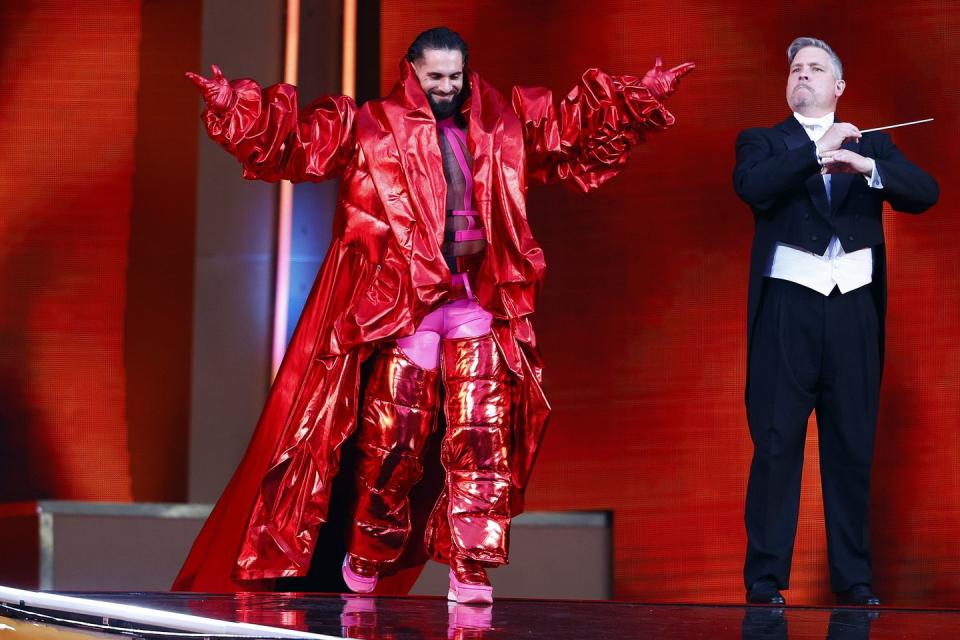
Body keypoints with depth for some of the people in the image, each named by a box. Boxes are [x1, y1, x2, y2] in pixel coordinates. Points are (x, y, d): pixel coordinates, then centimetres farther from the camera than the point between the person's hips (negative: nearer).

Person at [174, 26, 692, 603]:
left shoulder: (504, 128, 14)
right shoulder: (370, 128, 3)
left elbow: (582, 126, 23)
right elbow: (296, 136, -5)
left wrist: (642, 97, 21)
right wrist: (235, 106, -19)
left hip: (477, 304, 3)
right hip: (403, 307, -3)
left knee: (481, 437, -3)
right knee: (392, 443, 1)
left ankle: (471, 572, 0)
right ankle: (365, 566, 19)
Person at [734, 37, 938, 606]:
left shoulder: (871, 146, 16)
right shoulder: (764, 143, 12)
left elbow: (925, 192, 0)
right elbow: (752, 187, -10)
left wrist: (866, 167, -16)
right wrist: (818, 151, -12)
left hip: (854, 308, 2)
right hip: (789, 307, -2)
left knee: (853, 447, 3)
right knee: (777, 443, -3)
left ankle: (854, 577, 9)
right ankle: (765, 577, 1)